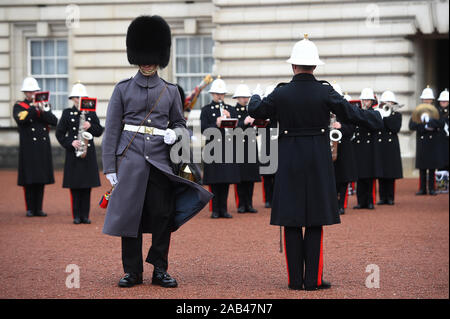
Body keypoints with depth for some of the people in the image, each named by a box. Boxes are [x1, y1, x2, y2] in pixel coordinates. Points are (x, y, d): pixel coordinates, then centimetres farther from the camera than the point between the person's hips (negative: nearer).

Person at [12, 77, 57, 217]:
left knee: (41, 179, 5)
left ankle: (39, 208, 11)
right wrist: (34, 107, -17)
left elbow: (54, 121, 0)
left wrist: (43, 111, -13)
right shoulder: (19, 106, 3)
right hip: (28, 148, -3)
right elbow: (21, 119, -18)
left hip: (43, 147, 4)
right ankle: (30, 209, 4)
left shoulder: (44, 105, 14)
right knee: (29, 180, -2)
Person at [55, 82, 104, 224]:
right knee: (75, 186, -2)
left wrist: (91, 126, -10)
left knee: (87, 186, 2)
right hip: (73, 154, -2)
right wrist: (70, 143, -12)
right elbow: (59, 133, 2)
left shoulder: (91, 113, 10)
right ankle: (76, 216, 4)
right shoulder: (67, 113, 4)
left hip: (88, 154, 2)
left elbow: (99, 131, 10)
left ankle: (85, 215, 8)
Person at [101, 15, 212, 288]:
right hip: (131, 158, -1)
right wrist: (110, 166, -1)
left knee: (163, 215, 0)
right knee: (130, 214, 0)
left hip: (161, 160, 1)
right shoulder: (123, 89, 5)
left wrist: (175, 133, -9)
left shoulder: (170, 91, 10)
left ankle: (160, 270, 10)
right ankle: (133, 271, 10)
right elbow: (112, 129, 4)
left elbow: (180, 124, 16)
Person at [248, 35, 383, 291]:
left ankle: (295, 279, 6)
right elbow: (352, 114, 0)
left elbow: (257, 112, 11)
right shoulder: (325, 92, -7)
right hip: (318, 162, -1)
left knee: (292, 222, 5)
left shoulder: (281, 94, -4)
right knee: (315, 223, 4)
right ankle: (313, 279, 3)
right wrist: (376, 119, 19)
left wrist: (256, 98, 34)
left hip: (290, 163, 1)